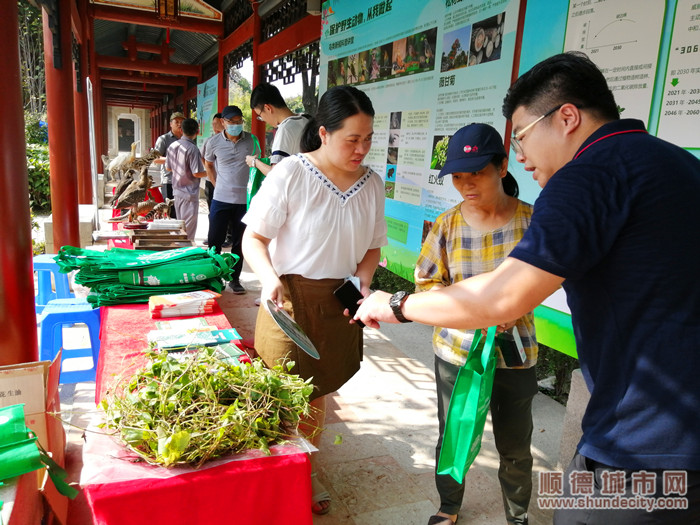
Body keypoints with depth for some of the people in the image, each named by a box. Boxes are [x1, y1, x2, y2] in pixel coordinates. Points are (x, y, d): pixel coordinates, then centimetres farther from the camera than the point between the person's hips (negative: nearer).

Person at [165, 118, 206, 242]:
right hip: (190, 194, -8)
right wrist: (209, 173, -2)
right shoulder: (192, 149, -17)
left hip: (177, 191, 8)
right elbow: (197, 173, -19)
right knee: (189, 228, 0)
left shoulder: (172, 146, 5)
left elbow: (168, 168, 14)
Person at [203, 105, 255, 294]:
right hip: (221, 199, 0)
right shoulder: (214, 142, 0)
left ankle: (235, 279, 20)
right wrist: (217, 184, 9)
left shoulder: (250, 140, -1)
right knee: (215, 242, 5)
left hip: (244, 200, 0)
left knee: (239, 243, 8)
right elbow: (208, 164, 18)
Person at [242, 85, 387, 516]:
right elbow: (254, 238, -10)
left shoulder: (372, 183, 2)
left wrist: (363, 282, -7)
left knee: (317, 392, 19)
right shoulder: (290, 174, -14)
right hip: (289, 299, -4)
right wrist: (269, 278, -27)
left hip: (339, 302, 5)